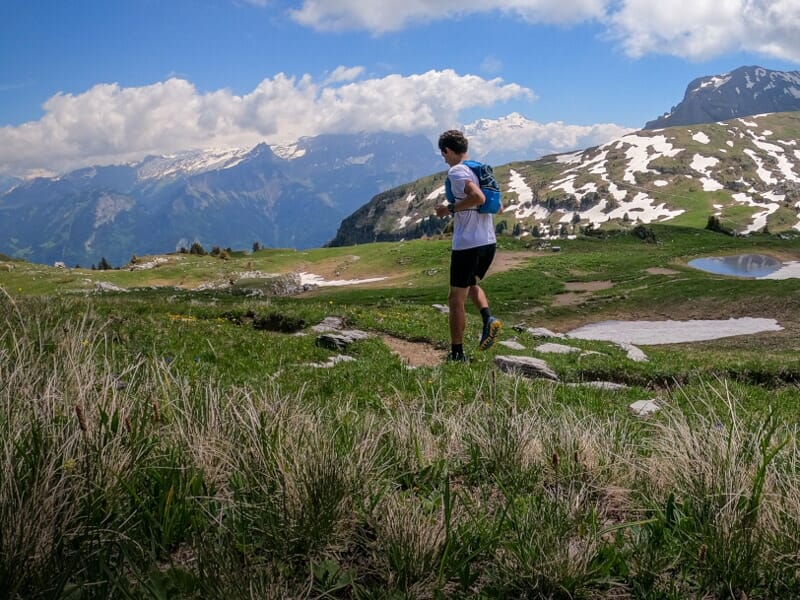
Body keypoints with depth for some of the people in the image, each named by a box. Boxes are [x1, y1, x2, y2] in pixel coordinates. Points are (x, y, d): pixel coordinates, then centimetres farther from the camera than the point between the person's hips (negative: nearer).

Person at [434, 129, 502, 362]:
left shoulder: (456, 171, -11)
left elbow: (478, 197, -28)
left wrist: (450, 208, -15)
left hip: (467, 244, -8)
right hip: (489, 242, 8)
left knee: (456, 299, 3)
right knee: (472, 284, 29)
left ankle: (457, 354, 8)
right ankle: (488, 318, 4)